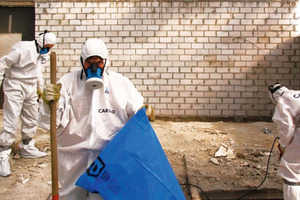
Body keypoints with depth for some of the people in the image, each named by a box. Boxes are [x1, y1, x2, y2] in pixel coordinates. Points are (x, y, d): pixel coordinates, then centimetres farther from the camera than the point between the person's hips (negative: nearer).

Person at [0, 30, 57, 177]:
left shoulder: (44, 54, 4)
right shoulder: (23, 49, -21)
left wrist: (40, 88, 19)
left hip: (30, 89, 8)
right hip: (15, 88, -8)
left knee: (31, 121, 15)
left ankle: (27, 148, 33)